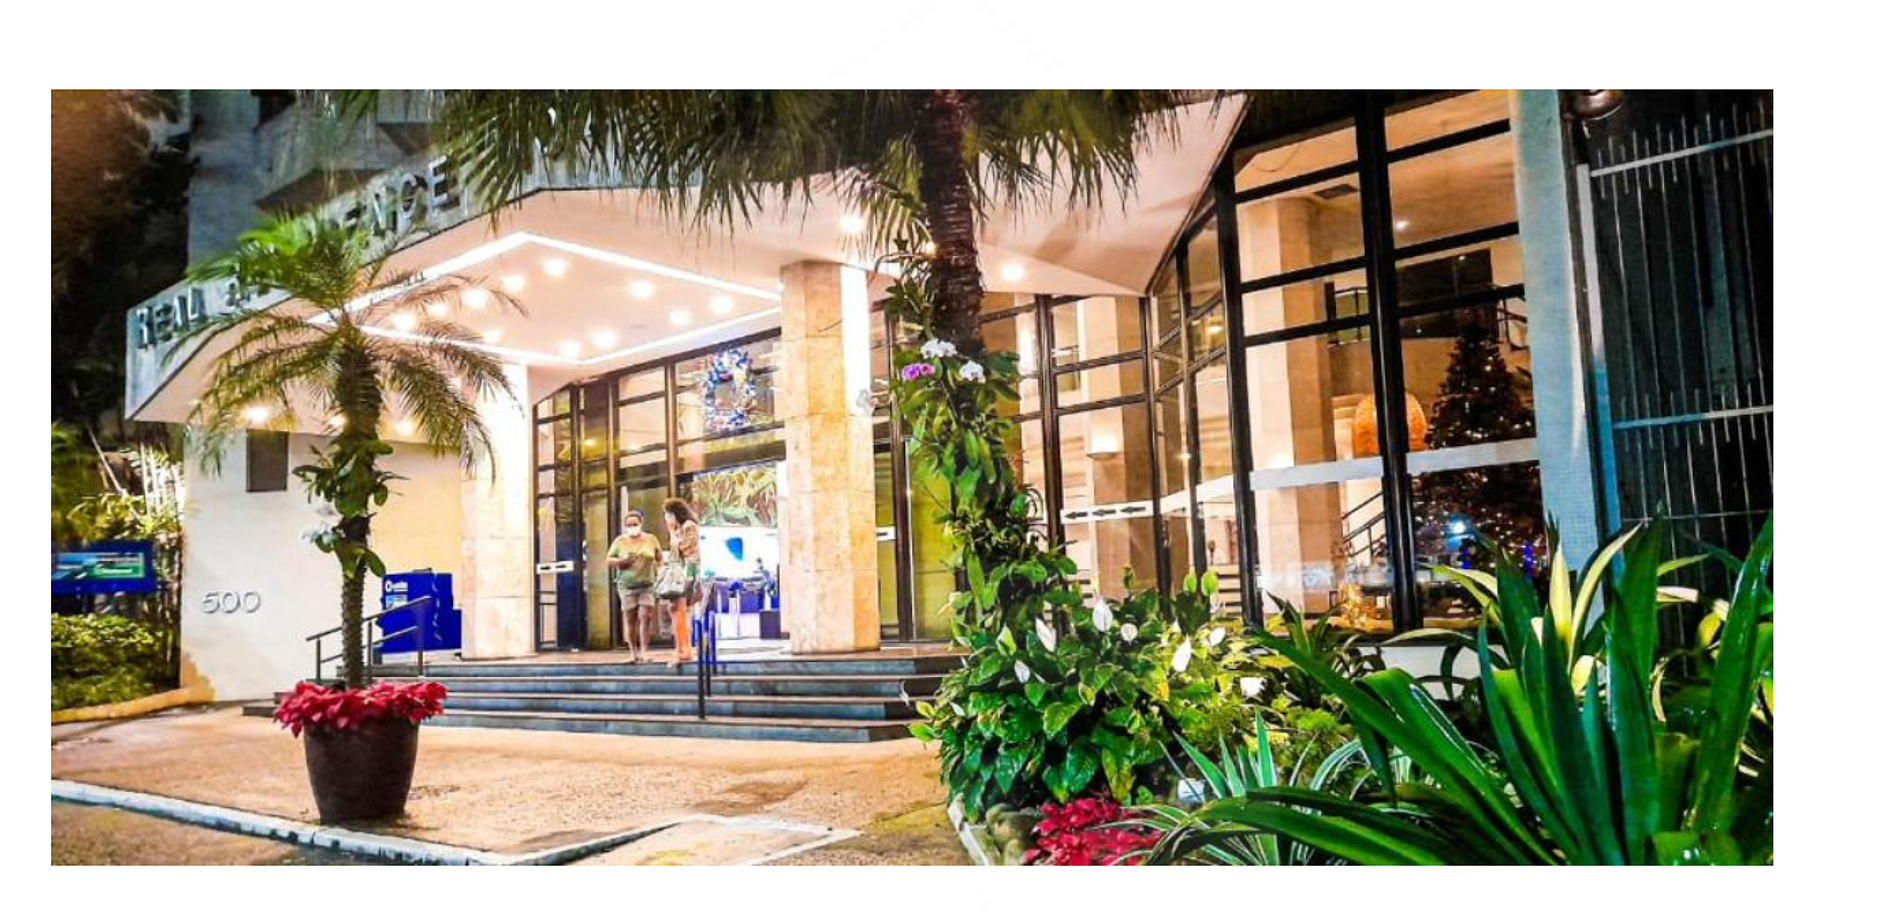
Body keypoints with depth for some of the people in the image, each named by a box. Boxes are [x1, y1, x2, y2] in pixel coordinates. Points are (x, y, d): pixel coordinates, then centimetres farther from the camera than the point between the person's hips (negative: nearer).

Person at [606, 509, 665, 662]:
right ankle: (632, 652, 9)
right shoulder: (620, 541, 4)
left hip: (647, 585, 0)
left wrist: (660, 578, 1)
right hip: (627, 586, 0)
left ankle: (644, 651, -5)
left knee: (645, 617, -10)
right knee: (629, 618, 0)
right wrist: (622, 561, -13)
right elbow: (608, 561, 5)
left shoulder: (651, 539, 6)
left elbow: (659, 560, 13)